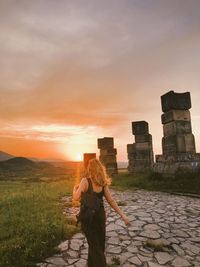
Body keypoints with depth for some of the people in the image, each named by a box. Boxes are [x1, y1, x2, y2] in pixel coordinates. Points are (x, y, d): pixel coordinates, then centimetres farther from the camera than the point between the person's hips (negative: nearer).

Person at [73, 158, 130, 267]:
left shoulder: (85, 181, -18)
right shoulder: (103, 182, -4)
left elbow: (76, 198, -19)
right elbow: (111, 200, -7)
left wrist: (75, 188, 1)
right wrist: (122, 215, -3)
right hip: (100, 215, 5)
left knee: (95, 246, 9)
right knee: (99, 244, 24)